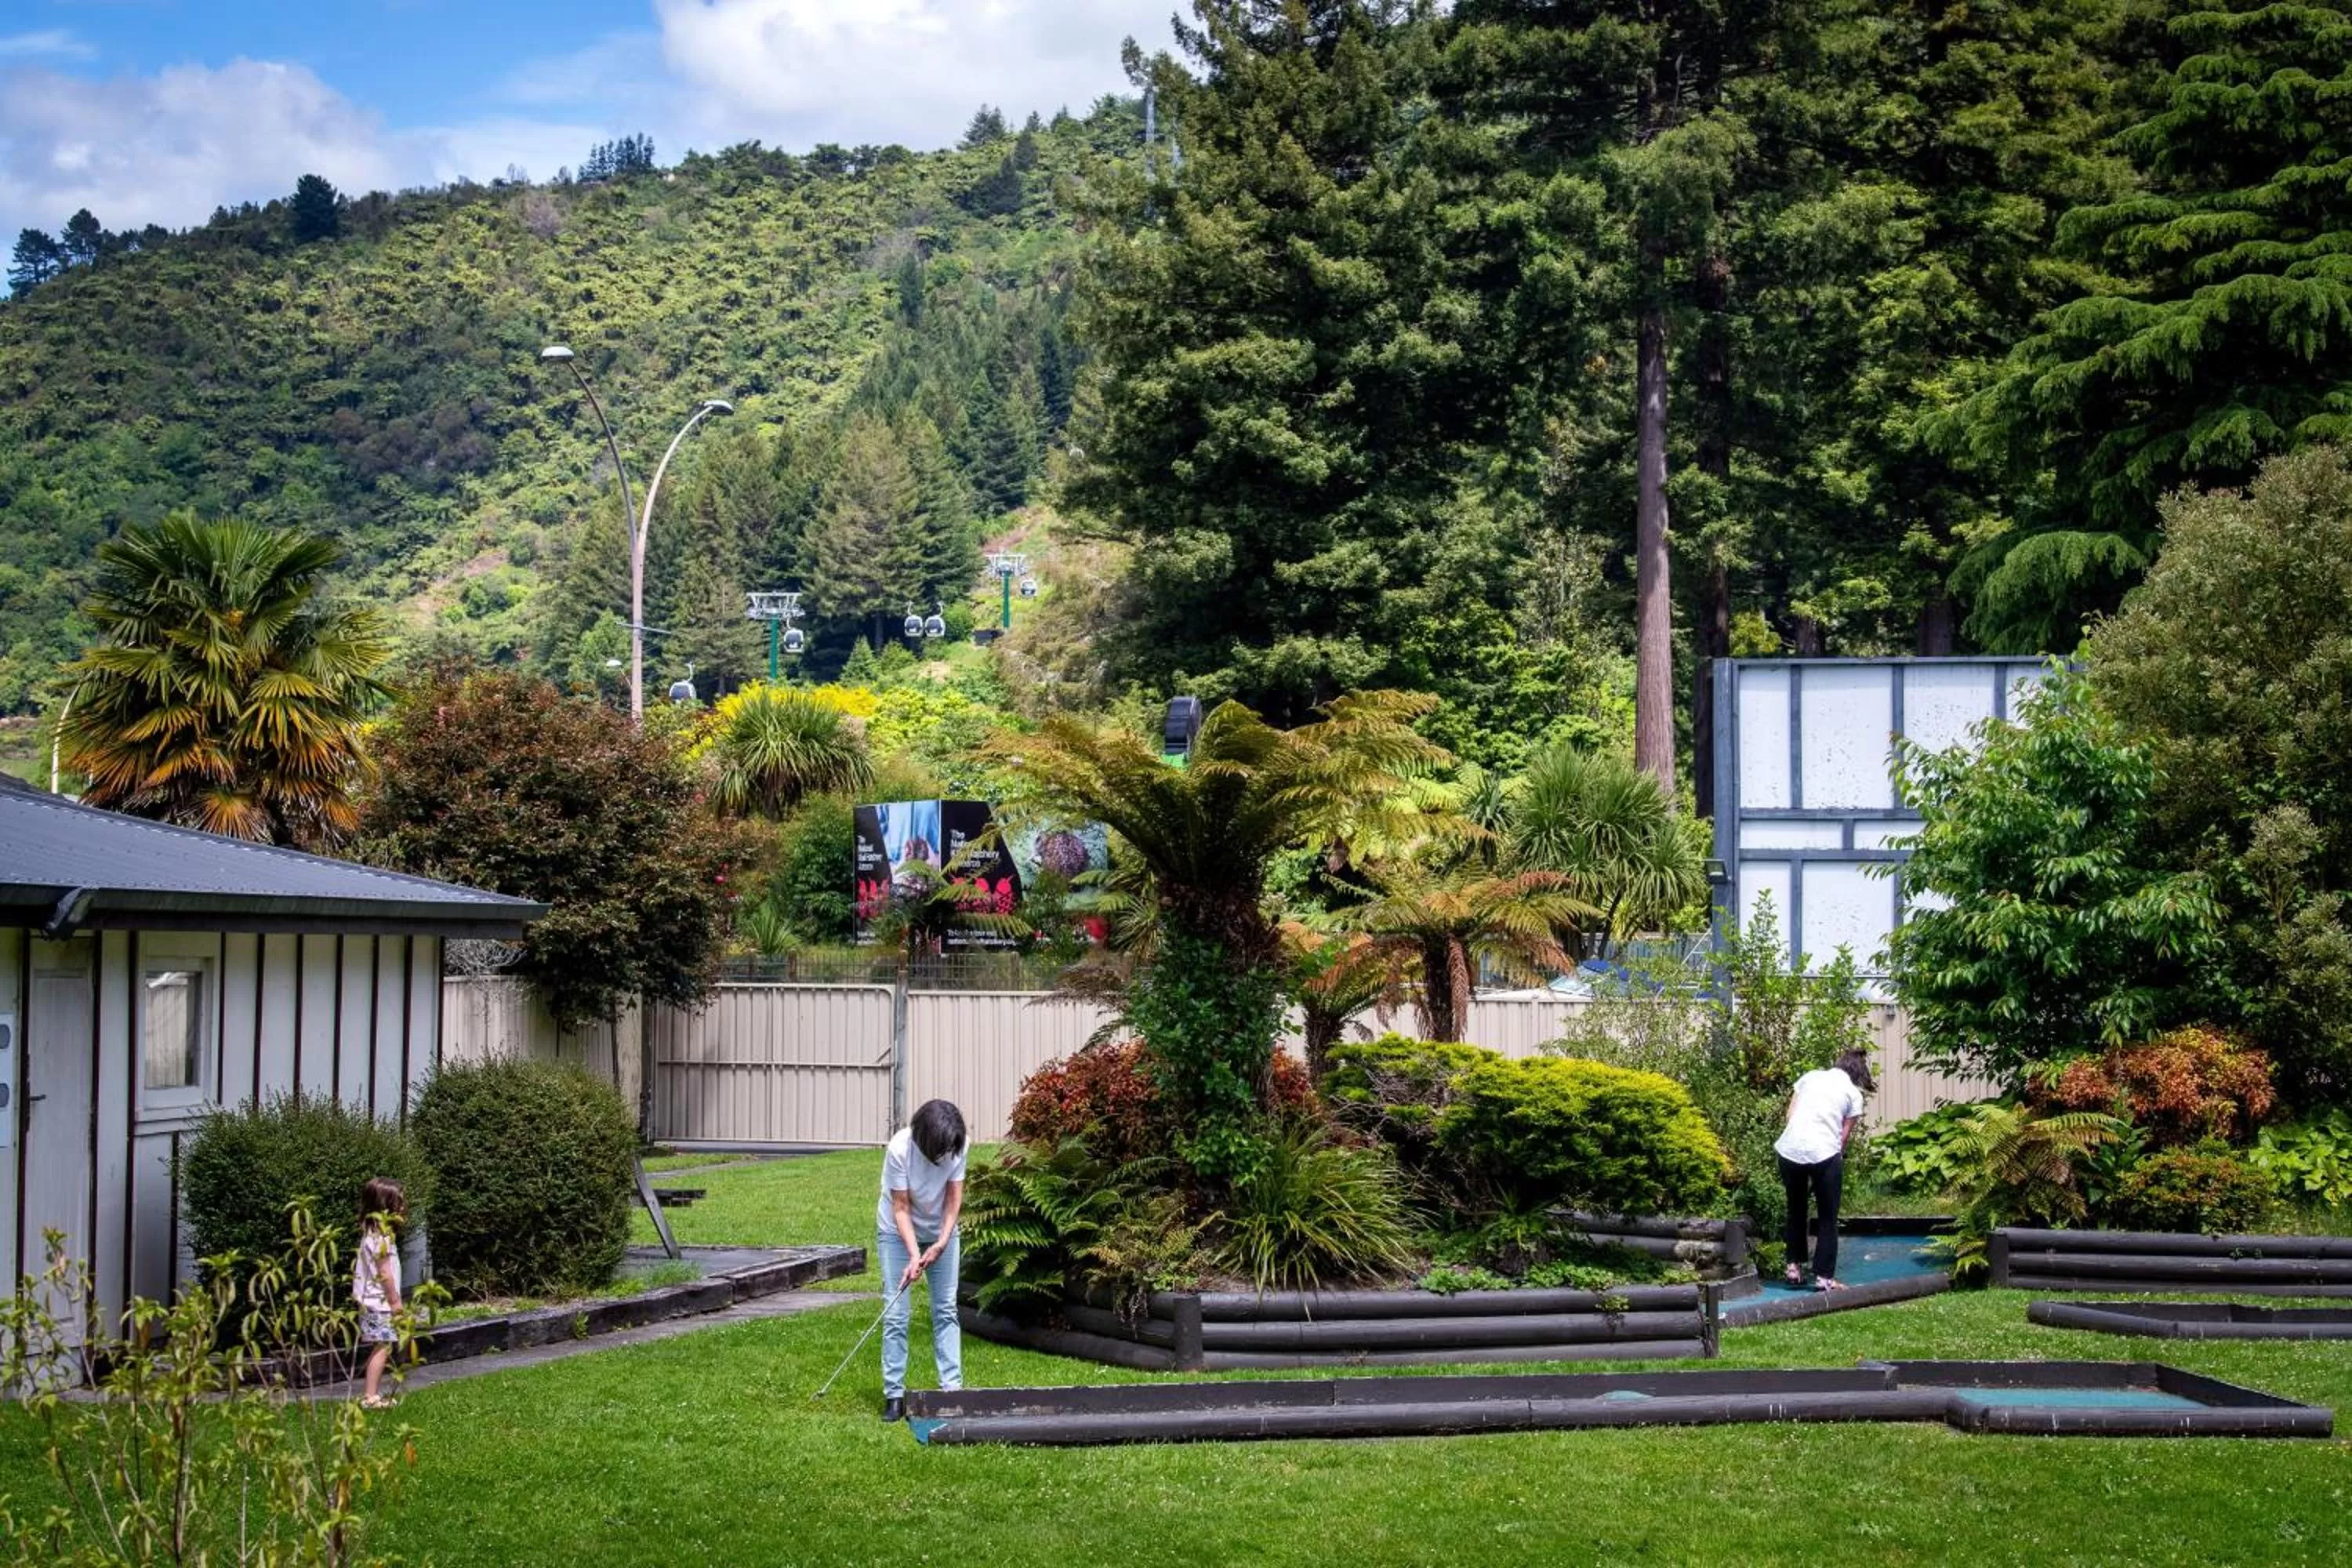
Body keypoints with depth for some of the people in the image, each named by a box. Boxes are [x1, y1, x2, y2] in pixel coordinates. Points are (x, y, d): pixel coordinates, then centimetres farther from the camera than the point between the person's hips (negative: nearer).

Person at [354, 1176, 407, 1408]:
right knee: (383, 1347, -9)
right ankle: (371, 1396, -10)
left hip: (371, 1300, 10)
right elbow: (384, 1272, -18)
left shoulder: (372, 1232, 13)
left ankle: (375, 1392, 16)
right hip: (379, 1300, -10)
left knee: (381, 1348, 12)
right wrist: (395, 1300, -12)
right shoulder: (381, 1237, -17)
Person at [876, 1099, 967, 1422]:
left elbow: (954, 1198, -12)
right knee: (896, 1314, -6)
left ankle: (952, 1388, 3)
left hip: (941, 1233, 3)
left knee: (946, 1310, 1)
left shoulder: (957, 1147, -19)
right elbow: (901, 1208, -23)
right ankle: (894, 1395, -3)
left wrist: (942, 1243, -24)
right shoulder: (899, 1150, -29)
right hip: (899, 1233, -3)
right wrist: (914, 1255, -30)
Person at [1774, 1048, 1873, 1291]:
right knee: (1827, 1217, 12)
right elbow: (1844, 1136, 7)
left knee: (1796, 1209, 23)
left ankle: (1793, 1266, 24)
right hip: (1823, 1152, -3)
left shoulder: (1811, 1077, 18)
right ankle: (1823, 1276, 11)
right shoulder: (1853, 1093, 10)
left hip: (1790, 1149, 3)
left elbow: (1790, 1114, 11)